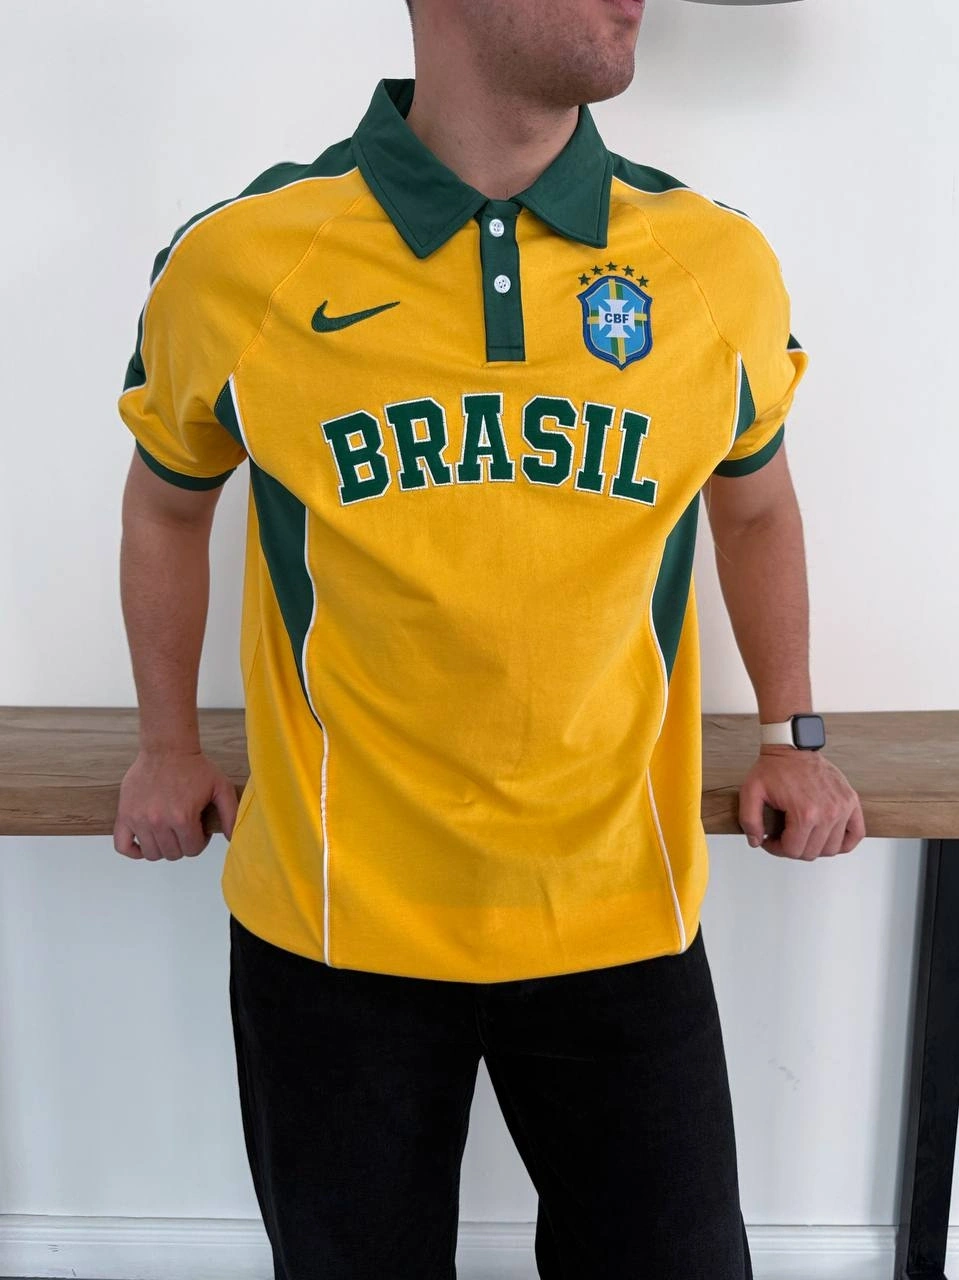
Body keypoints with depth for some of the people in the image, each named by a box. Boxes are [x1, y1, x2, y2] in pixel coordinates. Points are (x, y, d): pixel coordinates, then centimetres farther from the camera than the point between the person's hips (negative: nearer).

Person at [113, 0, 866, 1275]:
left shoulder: (723, 266, -6)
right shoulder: (235, 265, -9)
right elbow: (168, 502, 10)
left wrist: (792, 732, 10)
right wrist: (170, 745, 13)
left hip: (621, 917, 1)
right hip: (334, 921, 0)